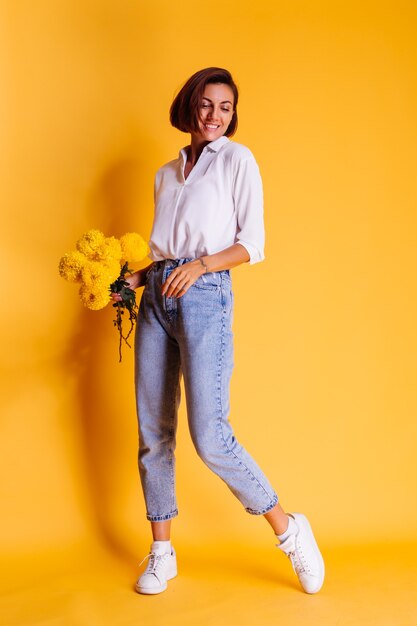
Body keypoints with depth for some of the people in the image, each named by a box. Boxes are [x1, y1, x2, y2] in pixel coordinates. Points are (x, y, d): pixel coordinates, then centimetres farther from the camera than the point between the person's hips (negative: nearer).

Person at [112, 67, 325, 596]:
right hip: (156, 297, 6)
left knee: (209, 435, -14)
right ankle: (161, 552, 17)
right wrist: (135, 278, 5)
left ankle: (289, 530, 5)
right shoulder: (166, 174, 21)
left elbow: (253, 244, -2)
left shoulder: (237, 160, 6)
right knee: (152, 432, 4)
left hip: (205, 294, -5)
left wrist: (200, 264, -17)